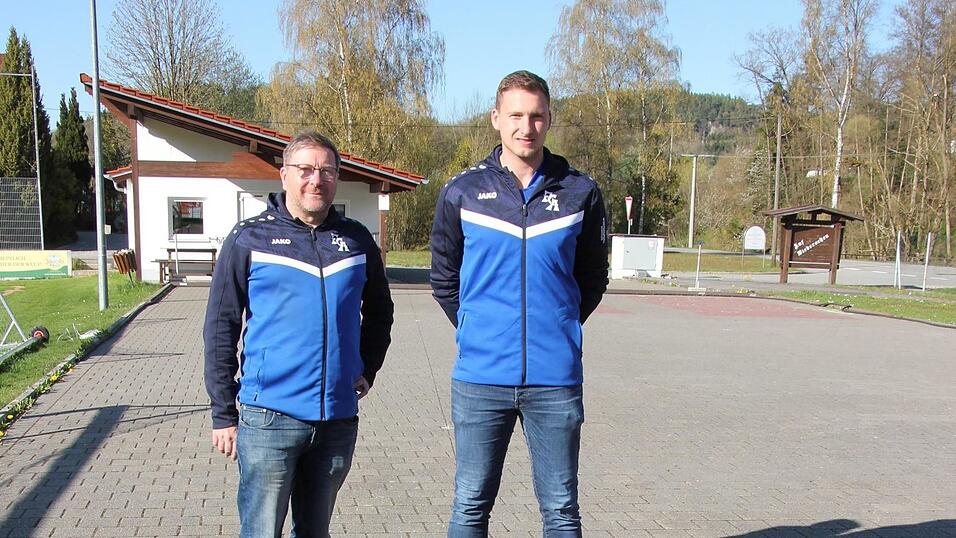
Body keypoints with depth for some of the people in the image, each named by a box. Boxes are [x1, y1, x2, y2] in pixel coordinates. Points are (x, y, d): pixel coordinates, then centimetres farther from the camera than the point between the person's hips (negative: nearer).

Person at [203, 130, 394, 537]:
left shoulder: (357, 240, 7)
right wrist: (223, 413, -2)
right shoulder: (250, 239, -2)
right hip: (269, 417, -3)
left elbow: (379, 309, 23)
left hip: (339, 418, 3)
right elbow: (220, 328, -1)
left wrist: (368, 368, 13)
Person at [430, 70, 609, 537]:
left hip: (556, 379, 0)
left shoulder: (579, 193, 2)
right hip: (480, 378, 0)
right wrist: (475, 330, 8)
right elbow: (444, 279, 13)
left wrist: (559, 331, 8)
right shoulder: (463, 192, 2)